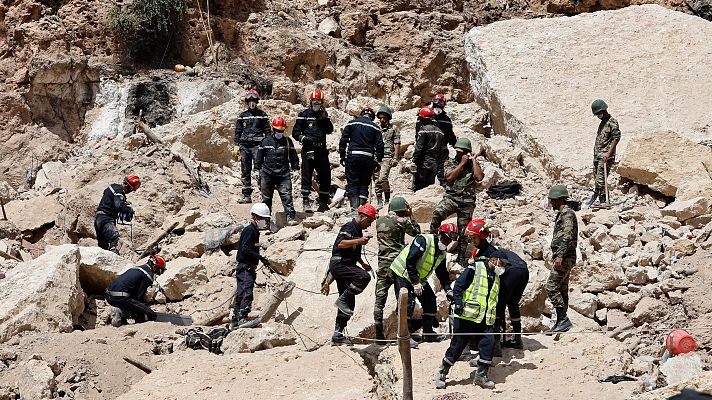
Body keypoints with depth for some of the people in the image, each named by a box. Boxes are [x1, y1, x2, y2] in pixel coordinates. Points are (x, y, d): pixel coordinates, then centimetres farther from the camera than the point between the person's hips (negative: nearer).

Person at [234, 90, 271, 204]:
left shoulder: (262, 115, 8)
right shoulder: (242, 116, 14)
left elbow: (267, 131, 8)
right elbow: (238, 131, 15)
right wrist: (236, 145, 7)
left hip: (257, 145, -3)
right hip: (245, 146, 3)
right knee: (245, 171, 5)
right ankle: (246, 195, 10)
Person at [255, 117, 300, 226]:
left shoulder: (288, 141, 6)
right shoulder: (266, 141, 4)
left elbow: (293, 156, 14)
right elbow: (259, 157, 12)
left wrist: (295, 167, 9)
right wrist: (258, 167, 10)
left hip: (283, 175, -1)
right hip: (268, 175, 1)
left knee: (286, 196, -11)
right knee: (266, 198, 9)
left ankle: (291, 217, -12)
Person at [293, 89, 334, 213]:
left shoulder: (324, 115, 15)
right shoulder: (304, 114, 5)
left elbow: (330, 130, 4)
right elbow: (295, 132, 3)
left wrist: (324, 118, -6)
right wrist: (303, 138, -14)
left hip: (321, 150, 4)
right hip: (308, 150, -4)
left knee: (325, 177, 4)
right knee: (306, 176, -6)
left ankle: (323, 202, 14)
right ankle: (306, 201, -3)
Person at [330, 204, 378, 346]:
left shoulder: (358, 230, 23)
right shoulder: (349, 227, -8)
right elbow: (340, 244, -24)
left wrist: (363, 264, 31)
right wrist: (359, 241, -30)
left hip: (346, 265, 10)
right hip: (339, 263, -10)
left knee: (349, 303, 6)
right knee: (364, 277, -32)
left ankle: (338, 334, 8)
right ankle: (342, 300, -21)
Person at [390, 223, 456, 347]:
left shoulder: (442, 252, 3)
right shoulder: (423, 240, -24)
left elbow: (442, 273, 12)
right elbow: (410, 261, -29)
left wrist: (448, 290, -1)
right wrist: (415, 282, -28)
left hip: (419, 278, 9)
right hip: (402, 273, -9)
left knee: (430, 301, 6)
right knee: (408, 303, -19)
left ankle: (428, 333, 14)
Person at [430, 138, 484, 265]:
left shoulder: (473, 164, 11)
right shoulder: (451, 163, 10)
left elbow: (479, 177, -9)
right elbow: (449, 177, -8)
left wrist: (473, 160, -2)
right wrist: (462, 163, -6)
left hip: (467, 201, 1)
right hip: (451, 197, -1)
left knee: (463, 230, 4)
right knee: (437, 213, -29)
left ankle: (461, 257, 15)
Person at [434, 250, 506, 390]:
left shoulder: (496, 277, 20)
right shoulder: (475, 268, -6)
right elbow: (458, 285, -9)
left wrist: (493, 320, 23)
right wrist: (458, 303, -18)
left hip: (485, 320, 7)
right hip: (467, 317, -7)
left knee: (488, 343, -8)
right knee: (457, 345, -2)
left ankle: (481, 375, 3)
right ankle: (441, 374, 11)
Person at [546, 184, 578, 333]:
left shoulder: (567, 213, -10)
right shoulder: (561, 214, 21)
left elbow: (567, 236, -21)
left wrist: (560, 255, -28)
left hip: (565, 258, -11)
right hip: (563, 258, 11)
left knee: (551, 286, -17)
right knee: (562, 290, 10)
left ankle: (563, 319, -18)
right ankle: (561, 322, 13)